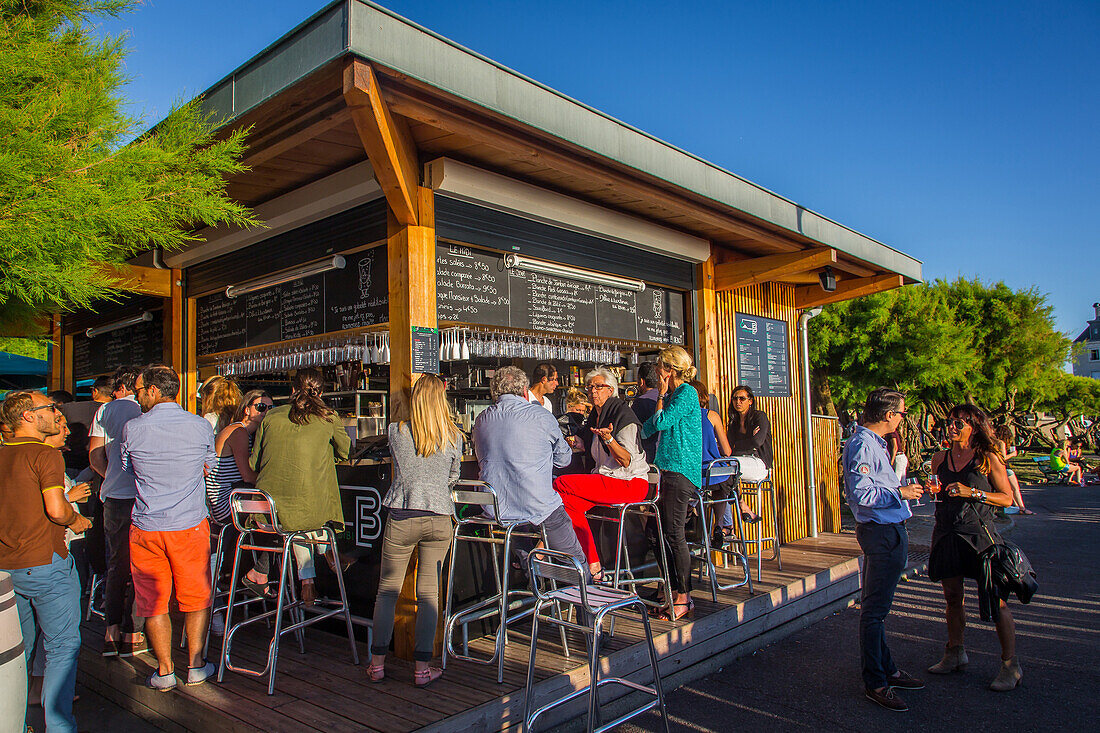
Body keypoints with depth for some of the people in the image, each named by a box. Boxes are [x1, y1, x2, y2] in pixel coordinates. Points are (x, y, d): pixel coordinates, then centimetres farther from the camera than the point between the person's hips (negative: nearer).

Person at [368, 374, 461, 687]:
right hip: (439, 518, 1)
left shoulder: (396, 431, -1)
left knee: (388, 590, 12)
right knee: (429, 592, 7)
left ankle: (377, 663, 19)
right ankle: (423, 667, 11)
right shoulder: (454, 437, 0)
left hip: (401, 518, 0)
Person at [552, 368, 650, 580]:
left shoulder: (622, 413, -8)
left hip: (630, 483, -8)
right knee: (570, 502, -20)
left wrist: (608, 438, -29)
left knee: (561, 483, -20)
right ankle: (593, 568, -15)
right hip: (606, 481, 8)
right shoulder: (594, 417, 16)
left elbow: (627, 461, -16)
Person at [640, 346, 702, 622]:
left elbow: (661, 422, -15)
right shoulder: (673, 394, 19)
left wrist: (661, 396, -3)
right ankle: (674, 592, 18)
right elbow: (647, 429, 17)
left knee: (675, 535, -7)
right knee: (666, 534, 10)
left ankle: (684, 599, 0)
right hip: (669, 470, 10)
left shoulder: (686, 393, -8)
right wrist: (662, 397, 11)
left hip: (681, 472, -10)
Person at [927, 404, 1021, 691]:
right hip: (946, 534, 5)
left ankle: (1011, 665, 12)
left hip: (978, 533, -5)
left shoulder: (989, 459, -4)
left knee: (995, 599, -2)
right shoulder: (940, 458, 8)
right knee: (952, 597, 14)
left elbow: (1007, 498, -4)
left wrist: (972, 492, -16)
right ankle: (955, 654, 29)